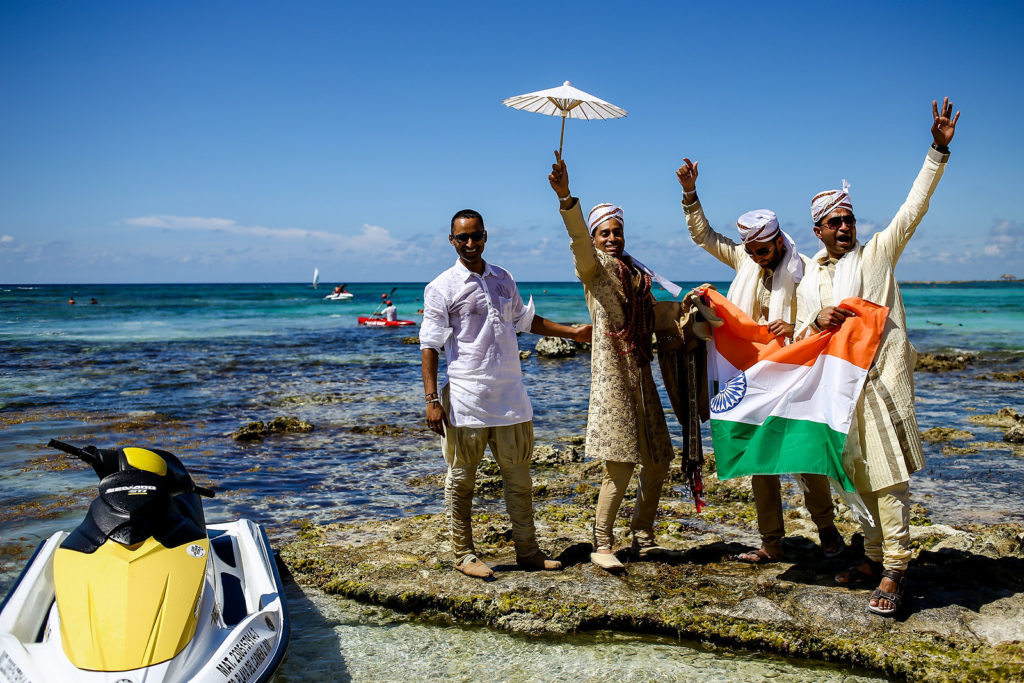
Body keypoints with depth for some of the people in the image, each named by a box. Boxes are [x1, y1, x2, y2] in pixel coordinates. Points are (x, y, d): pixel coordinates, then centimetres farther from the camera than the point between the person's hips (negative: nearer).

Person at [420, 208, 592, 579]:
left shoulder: (503, 279, 12)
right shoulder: (441, 288, -5)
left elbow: (525, 320, 26)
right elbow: (429, 346, -7)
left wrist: (573, 332, 21)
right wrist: (432, 399, -14)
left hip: (510, 397, 5)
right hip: (466, 402, -5)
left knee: (519, 478, 12)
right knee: (461, 481, 5)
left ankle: (527, 551, 23)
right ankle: (463, 555, 18)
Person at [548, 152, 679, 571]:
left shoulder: (636, 272, 18)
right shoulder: (594, 266, -3)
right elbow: (579, 240, -25)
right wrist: (566, 197, -41)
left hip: (640, 372, 8)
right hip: (612, 372, -7)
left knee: (657, 459, 11)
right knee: (620, 467, -9)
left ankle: (643, 538, 26)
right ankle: (602, 546, 6)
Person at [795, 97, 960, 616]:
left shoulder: (877, 253, 6)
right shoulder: (808, 275, 15)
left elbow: (914, 208, -2)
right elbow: (799, 337, 14)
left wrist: (938, 150, -8)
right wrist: (817, 321, -8)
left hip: (881, 379, -4)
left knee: (888, 475, -8)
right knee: (860, 475, 11)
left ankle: (895, 569, -4)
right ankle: (875, 557, 23)